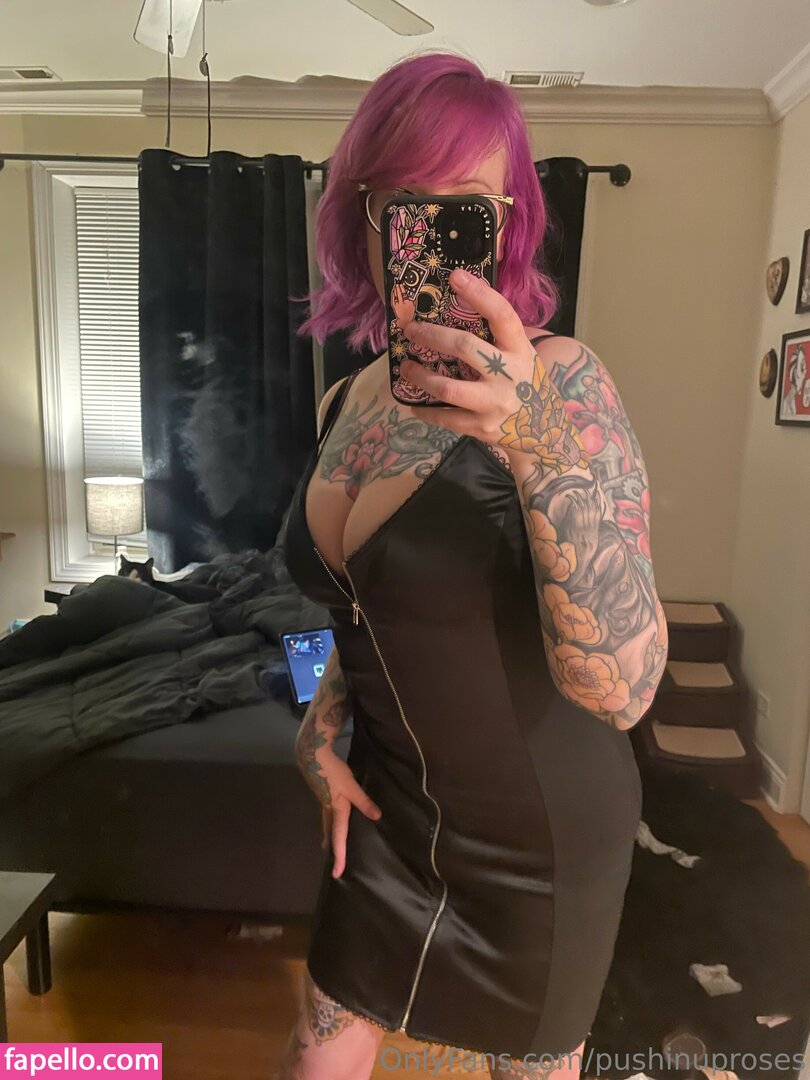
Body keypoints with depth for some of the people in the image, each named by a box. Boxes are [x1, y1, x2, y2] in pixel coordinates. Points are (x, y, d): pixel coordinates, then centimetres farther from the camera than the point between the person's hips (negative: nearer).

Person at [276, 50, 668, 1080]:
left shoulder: (560, 381, -21)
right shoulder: (347, 402, -2)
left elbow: (621, 688, -30)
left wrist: (542, 449, -41)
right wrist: (323, 721, -1)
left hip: (538, 828, -4)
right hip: (392, 802, 5)